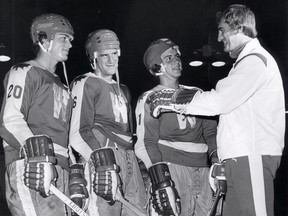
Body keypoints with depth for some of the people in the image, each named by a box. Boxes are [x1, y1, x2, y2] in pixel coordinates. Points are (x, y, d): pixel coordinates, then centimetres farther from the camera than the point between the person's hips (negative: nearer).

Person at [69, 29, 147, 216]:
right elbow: (79, 132, -10)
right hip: (102, 157, -7)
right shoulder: (85, 84, 2)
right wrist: (103, 161, -23)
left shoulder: (123, 90, 27)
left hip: (129, 161, 7)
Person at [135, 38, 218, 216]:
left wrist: (218, 161, 0)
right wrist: (160, 181, -15)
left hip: (203, 169, 4)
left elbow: (211, 131, 17)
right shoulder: (149, 99, 5)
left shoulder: (196, 94, 20)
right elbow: (147, 143, -4)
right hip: (172, 166, -4)